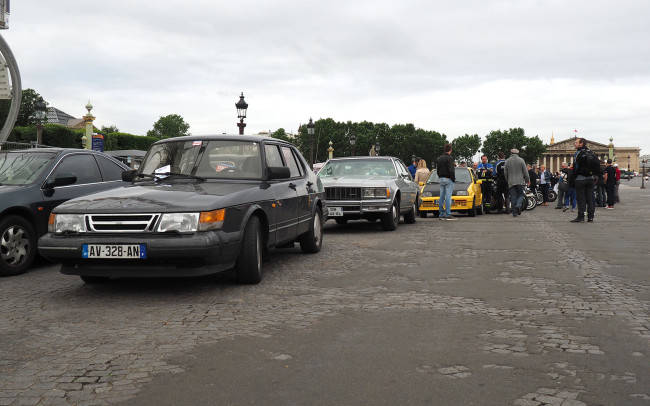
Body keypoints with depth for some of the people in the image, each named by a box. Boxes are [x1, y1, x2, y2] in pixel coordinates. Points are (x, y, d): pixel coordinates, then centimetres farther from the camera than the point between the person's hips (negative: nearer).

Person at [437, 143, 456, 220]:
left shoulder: (440, 158, 13)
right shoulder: (449, 158, -13)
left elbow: (438, 170, 18)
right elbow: (451, 170, -19)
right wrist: (453, 178, -11)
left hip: (442, 179, 8)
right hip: (448, 179, -8)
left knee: (442, 197, 8)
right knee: (448, 197, -9)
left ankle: (441, 214, 10)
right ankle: (448, 215, -11)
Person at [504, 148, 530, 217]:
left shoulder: (507, 161, 5)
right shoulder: (521, 160, -1)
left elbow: (505, 173, 8)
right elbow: (525, 171, -1)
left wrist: (507, 180, 21)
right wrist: (528, 180, 10)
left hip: (511, 182, 1)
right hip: (520, 181, -1)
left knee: (513, 197, 3)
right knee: (520, 194, 9)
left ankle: (514, 213, 0)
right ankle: (518, 205, -19)